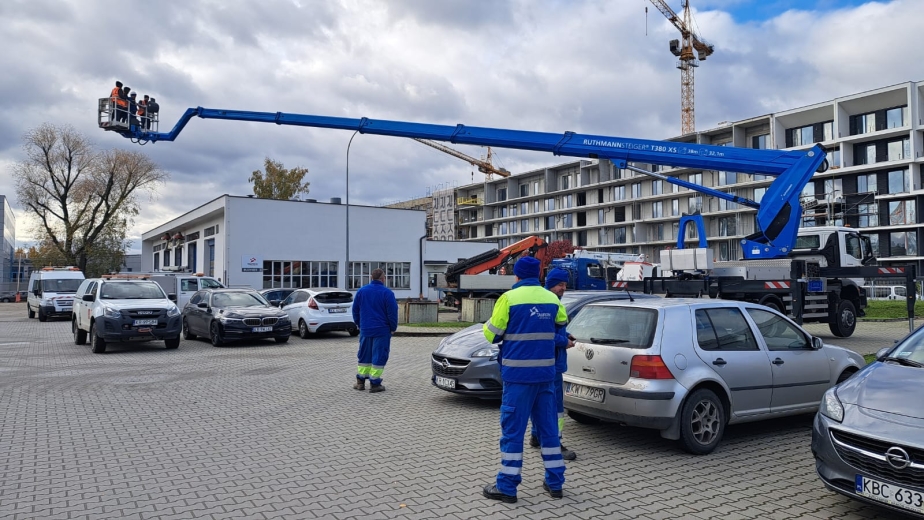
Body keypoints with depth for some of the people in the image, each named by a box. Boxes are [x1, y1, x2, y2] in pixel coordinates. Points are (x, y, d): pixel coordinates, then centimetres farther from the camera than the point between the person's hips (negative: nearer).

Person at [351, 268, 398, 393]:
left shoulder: (361, 291, 5)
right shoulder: (387, 293, -10)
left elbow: (355, 310, 10)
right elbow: (392, 312, -11)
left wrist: (359, 324, 21)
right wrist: (393, 328, 1)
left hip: (365, 330, 5)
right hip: (382, 330, -4)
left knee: (364, 356, 15)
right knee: (379, 356, 2)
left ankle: (360, 382, 19)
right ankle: (374, 384, 2)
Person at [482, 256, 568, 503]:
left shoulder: (509, 298, -10)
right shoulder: (552, 299, 6)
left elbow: (492, 335, -5)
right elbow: (561, 324, 24)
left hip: (518, 373, -5)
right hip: (545, 372, 5)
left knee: (513, 429, 1)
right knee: (548, 426, 14)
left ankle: (507, 487, 6)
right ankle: (555, 482, 21)